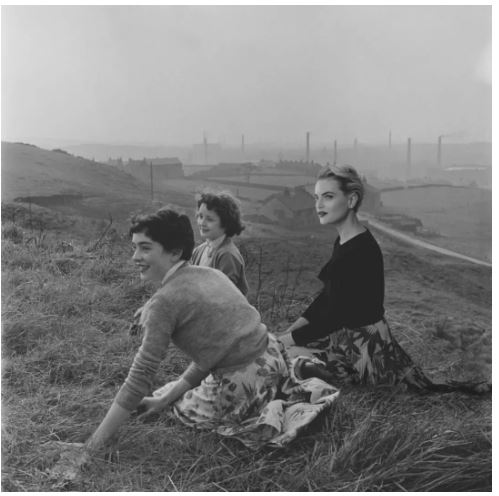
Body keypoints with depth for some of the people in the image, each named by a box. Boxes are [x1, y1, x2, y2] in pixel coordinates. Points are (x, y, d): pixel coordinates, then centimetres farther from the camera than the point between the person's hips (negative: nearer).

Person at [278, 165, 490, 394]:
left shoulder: (361, 251, -25)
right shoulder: (344, 241, 6)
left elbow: (336, 317, -22)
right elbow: (326, 296, 12)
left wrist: (286, 340, -15)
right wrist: (291, 329, 5)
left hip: (363, 348, -9)